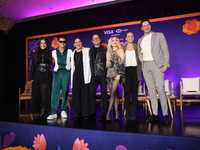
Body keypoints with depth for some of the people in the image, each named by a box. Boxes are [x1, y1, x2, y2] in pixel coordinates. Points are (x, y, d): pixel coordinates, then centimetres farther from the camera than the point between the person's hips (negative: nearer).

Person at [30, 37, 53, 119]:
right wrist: (32, 77, 6)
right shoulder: (35, 54, 11)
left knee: (45, 93, -6)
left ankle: (43, 112, 1)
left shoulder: (50, 53, 6)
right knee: (37, 93, 3)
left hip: (47, 76, -2)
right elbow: (33, 66, 10)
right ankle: (39, 111, 11)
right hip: (37, 76, 3)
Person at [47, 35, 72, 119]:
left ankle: (64, 110, 9)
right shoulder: (54, 52, 14)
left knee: (65, 92, -1)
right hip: (57, 72, 1)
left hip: (66, 72, -1)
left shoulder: (69, 52, 9)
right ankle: (53, 112, -6)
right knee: (55, 92, -7)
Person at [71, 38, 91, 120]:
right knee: (76, 94, 3)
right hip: (76, 75, 4)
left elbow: (90, 62, -2)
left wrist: (88, 75, -11)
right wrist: (72, 77, 12)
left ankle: (85, 114, 4)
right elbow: (72, 66, 20)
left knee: (85, 94, -3)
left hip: (84, 74, -4)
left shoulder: (87, 50, 6)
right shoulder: (73, 53, 20)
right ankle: (76, 113, 11)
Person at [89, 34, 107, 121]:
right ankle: (92, 113, 10)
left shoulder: (104, 49, 6)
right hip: (94, 75, 3)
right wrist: (91, 73, 5)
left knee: (104, 94, -1)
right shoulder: (90, 50, 17)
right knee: (91, 93, 0)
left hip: (103, 74, -3)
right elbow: (89, 62, 15)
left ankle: (103, 113, 6)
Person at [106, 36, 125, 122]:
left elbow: (122, 63, -5)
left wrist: (119, 74, -14)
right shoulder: (109, 52, 20)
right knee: (114, 95, 4)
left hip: (116, 74, -5)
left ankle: (108, 114, -10)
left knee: (112, 94, -11)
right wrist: (106, 75, 11)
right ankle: (116, 114, 8)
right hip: (109, 74, 5)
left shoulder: (120, 50, 5)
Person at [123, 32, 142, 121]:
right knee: (127, 92, -4)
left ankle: (133, 114, 4)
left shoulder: (137, 47, 12)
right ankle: (128, 114, 1)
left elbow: (141, 59, 9)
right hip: (126, 71, 0)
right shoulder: (122, 48, 11)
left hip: (135, 70, 0)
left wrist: (140, 71, -2)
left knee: (134, 92, 0)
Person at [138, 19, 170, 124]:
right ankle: (155, 115, 5)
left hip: (156, 64, -4)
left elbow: (165, 51, 0)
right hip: (145, 66, 4)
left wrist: (165, 64, -10)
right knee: (151, 90, 2)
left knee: (160, 89, -12)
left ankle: (165, 114, -7)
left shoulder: (159, 35, 7)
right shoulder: (140, 40, 19)